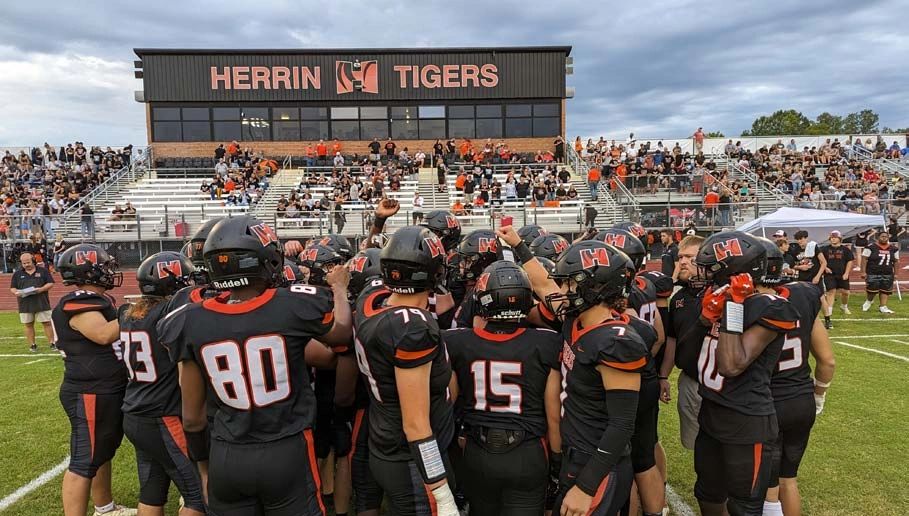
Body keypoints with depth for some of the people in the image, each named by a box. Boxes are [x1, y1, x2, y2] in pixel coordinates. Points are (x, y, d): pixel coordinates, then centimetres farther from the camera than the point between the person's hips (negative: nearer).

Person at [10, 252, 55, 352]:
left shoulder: (43, 271, 4)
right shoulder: (17, 274, 10)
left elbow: (50, 283, 1)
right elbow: (12, 288, 12)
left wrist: (41, 289, -17)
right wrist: (16, 292, -11)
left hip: (42, 303, -2)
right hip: (25, 305, 2)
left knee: (47, 323, -1)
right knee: (28, 325, 6)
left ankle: (52, 343, 3)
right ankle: (32, 345, 14)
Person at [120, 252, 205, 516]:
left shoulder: (129, 314, 6)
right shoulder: (172, 312, -19)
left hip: (135, 418, 8)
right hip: (165, 422, -8)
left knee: (151, 492, 18)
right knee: (199, 495, 2)